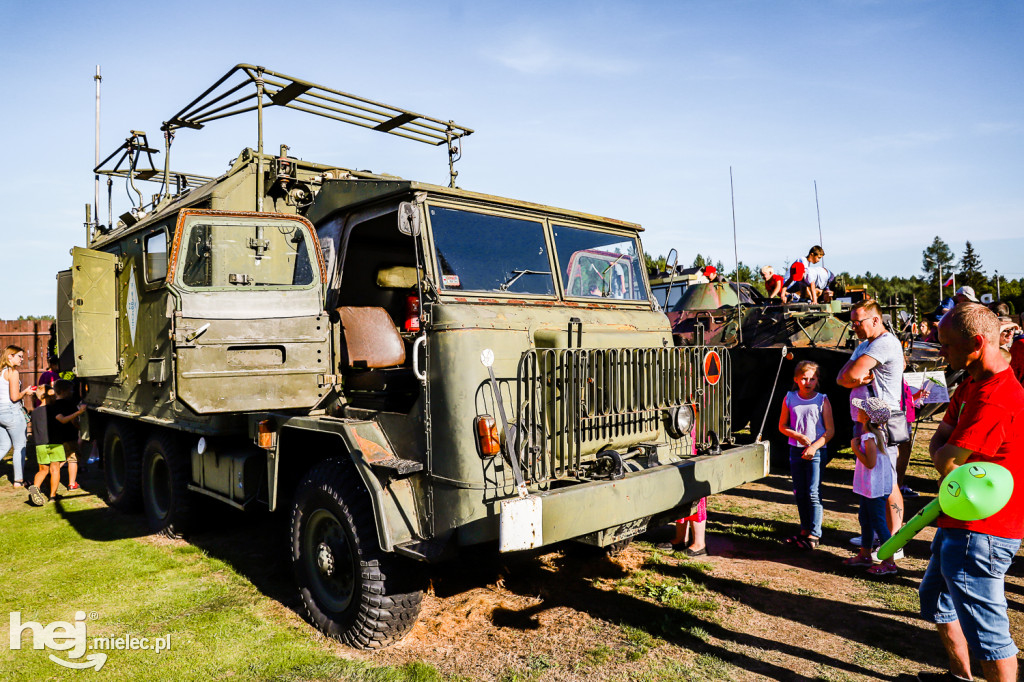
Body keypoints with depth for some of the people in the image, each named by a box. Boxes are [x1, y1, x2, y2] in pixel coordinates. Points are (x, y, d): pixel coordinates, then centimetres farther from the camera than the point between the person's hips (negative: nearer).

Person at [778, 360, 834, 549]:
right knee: (799, 492, 11)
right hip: (795, 449, 4)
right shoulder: (789, 399, 2)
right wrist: (799, 436, -9)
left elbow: (830, 431, -6)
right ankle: (804, 530, 24)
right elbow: (782, 426, 7)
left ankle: (814, 535, 3)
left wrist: (814, 446, -17)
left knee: (813, 493, -5)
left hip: (816, 451, -4)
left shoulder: (822, 400, -6)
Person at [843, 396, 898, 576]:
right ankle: (864, 555, 32)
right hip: (868, 487, 11)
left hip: (875, 488, -11)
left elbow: (870, 463, -27)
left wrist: (855, 448, -21)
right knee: (865, 520, 19)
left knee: (878, 523, -2)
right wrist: (858, 444, 8)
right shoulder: (876, 433, 7)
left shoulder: (869, 438, -24)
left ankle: (890, 563, 6)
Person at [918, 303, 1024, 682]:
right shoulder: (970, 385, 10)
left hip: (979, 531, -11)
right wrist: (950, 457, -10)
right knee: (935, 597, 25)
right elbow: (937, 443, 10)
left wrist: (946, 454, -1)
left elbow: (946, 461, -22)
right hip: (958, 522, 11)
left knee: (986, 629, -2)